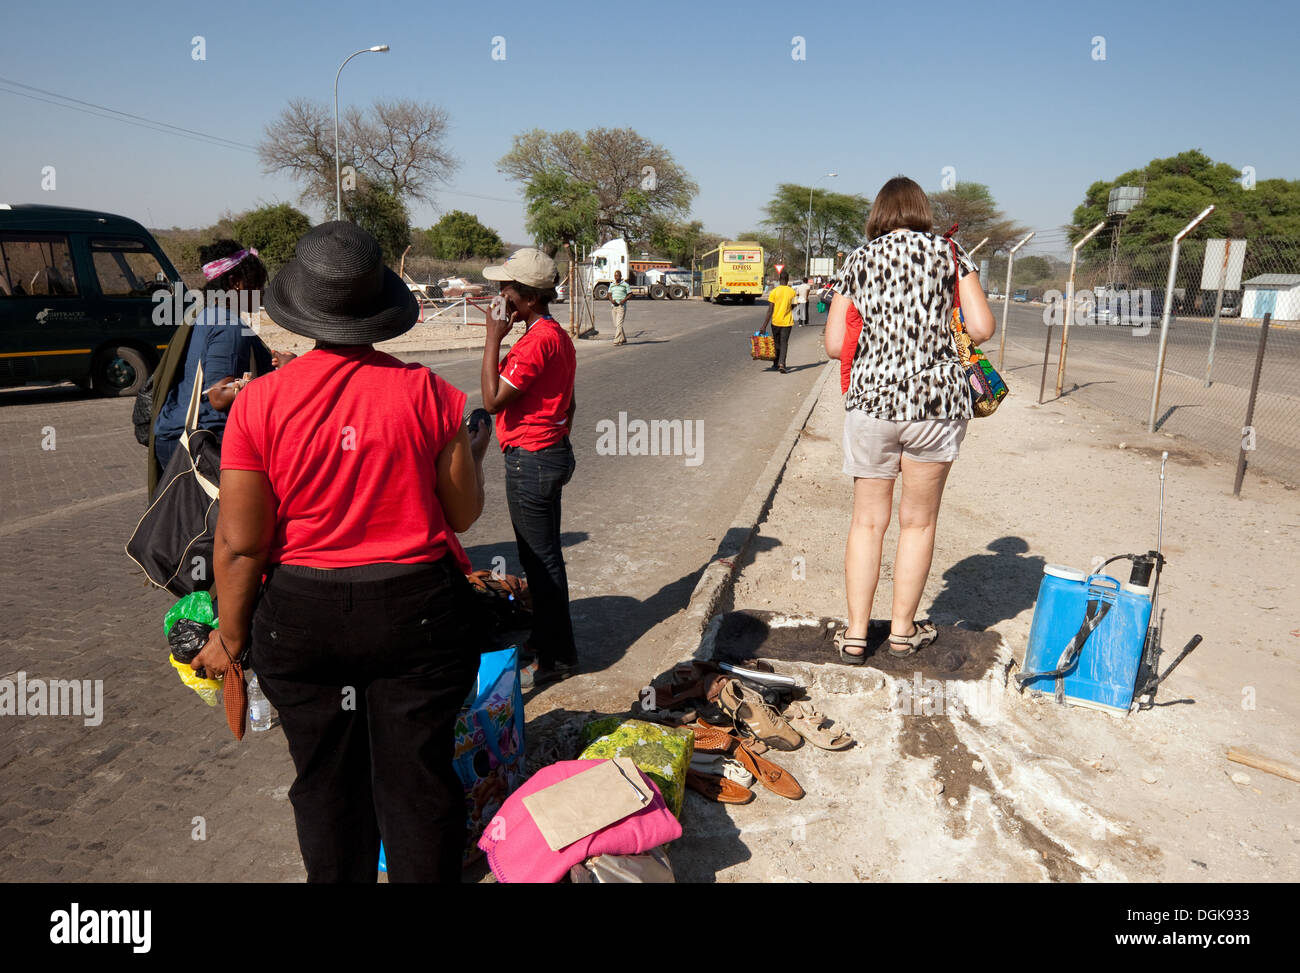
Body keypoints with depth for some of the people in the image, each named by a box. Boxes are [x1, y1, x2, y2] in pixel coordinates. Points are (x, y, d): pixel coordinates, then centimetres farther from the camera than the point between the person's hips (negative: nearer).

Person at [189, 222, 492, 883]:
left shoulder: (259, 401, -10)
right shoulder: (425, 392, -11)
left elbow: (240, 543, -8)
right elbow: (463, 514, -4)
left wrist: (231, 636, 6)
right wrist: (473, 454, 15)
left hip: (301, 618, 1)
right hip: (417, 608, 0)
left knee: (325, 781, 20)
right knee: (418, 779, 14)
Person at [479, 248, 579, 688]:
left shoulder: (536, 341, -21)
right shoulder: (556, 335, 11)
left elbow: (492, 400, -22)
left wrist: (493, 338, -17)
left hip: (531, 461, -10)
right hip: (551, 453, 10)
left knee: (542, 558, 0)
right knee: (539, 555, 19)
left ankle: (557, 657, 12)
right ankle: (545, 639, 33)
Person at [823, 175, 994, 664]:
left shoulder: (857, 259, 8)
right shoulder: (948, 252, 4)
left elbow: (834, 345, 5)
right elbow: (982, 329, -2)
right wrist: (937, 327, 17)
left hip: (871, 396, 1)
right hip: (937, 398, -1)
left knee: (867, 520, 11)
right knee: (918, 522, 11)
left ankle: (855, 634, 13)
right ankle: (903, 630, 23)